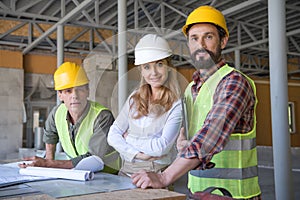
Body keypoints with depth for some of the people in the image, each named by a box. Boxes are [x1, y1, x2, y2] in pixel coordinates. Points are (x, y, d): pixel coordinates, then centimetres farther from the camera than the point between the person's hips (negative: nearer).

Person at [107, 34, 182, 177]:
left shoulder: (177, 105, -7)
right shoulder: (135, 98, 10)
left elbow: (162, 147, -15)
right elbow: (113, 135, 7)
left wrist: (129, 139, -2)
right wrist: (137, 154, -8)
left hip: (156, 175, -5)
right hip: (126, 171, 5)